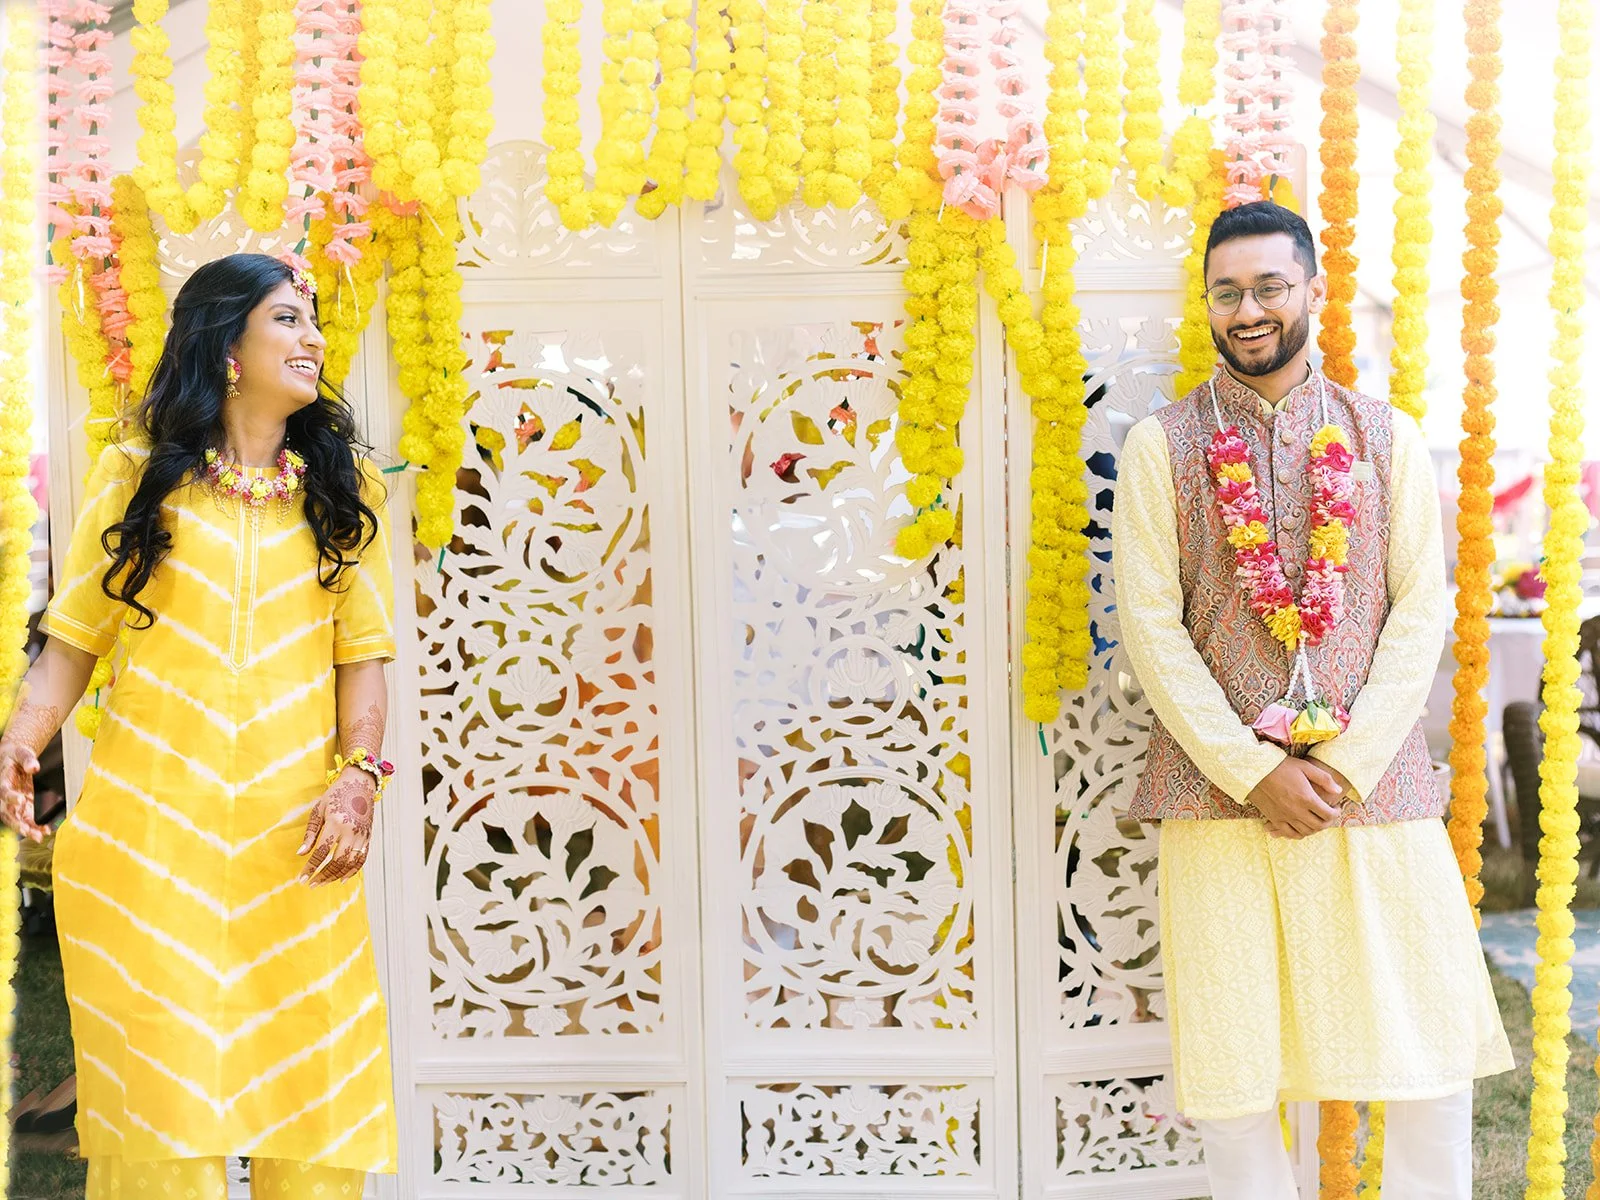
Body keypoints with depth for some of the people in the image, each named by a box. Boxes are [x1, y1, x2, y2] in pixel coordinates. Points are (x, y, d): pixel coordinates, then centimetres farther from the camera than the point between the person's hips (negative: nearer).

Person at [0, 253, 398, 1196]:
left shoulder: (344, 488, 12)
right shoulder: (138, 478, 9)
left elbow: (363, 652, 8)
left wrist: (359, 773, -7)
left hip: (297, 834, 1)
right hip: (149, 826, -1)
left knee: (309, 1074, 0)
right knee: (160, 1077, -1)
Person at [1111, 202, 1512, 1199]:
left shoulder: (1388, 437, 9)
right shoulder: (1160, 446, 4)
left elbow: (1422, 610, 3)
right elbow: (1150, 624, -2)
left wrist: (1346, 763, -9)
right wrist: (1255, 770, -10)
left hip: (1374, 784, 1)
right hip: (1218, 789, -1)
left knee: (1434, 1058, 3)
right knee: (1228, 1075, 3)